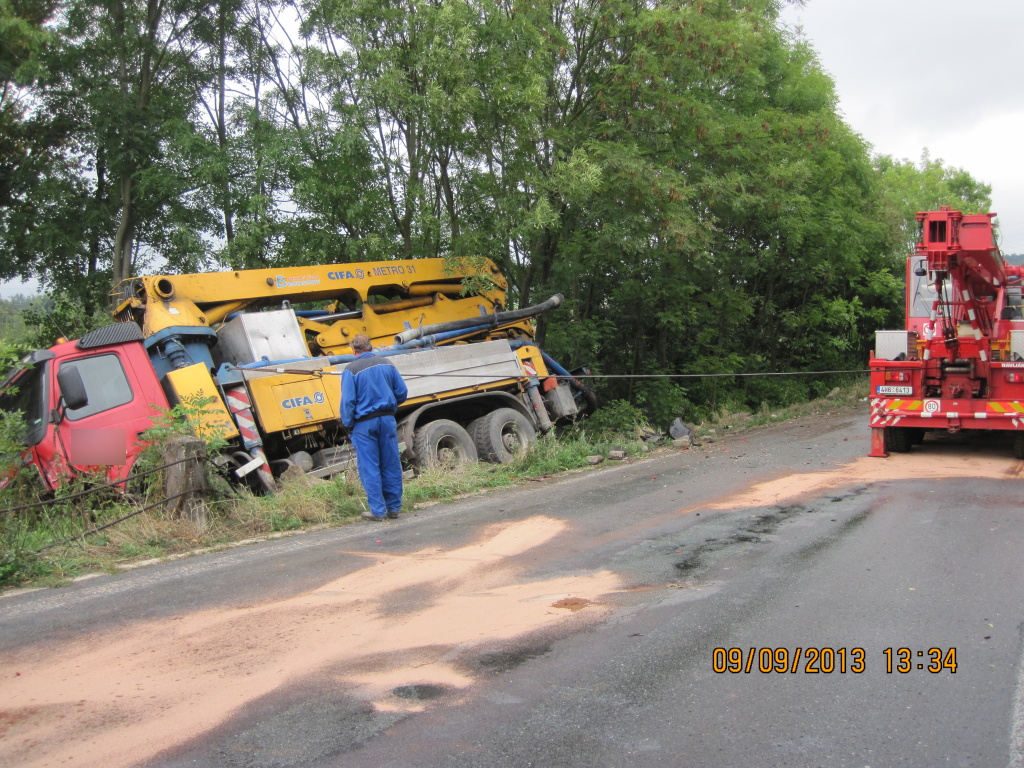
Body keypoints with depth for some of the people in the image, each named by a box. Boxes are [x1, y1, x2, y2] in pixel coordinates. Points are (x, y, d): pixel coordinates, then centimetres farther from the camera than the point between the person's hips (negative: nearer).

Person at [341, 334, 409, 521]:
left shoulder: (351, 370, -9)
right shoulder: (386, 364, 5)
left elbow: (348, 402, -12)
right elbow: (402, 392, 7)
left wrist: (348, 425, -1)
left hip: (364, 423, -4)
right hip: (387, 419, 4)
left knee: (370, 468, 3)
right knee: (391, 465, 9)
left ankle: (378, 510, 5)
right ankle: (394, 507, 15)